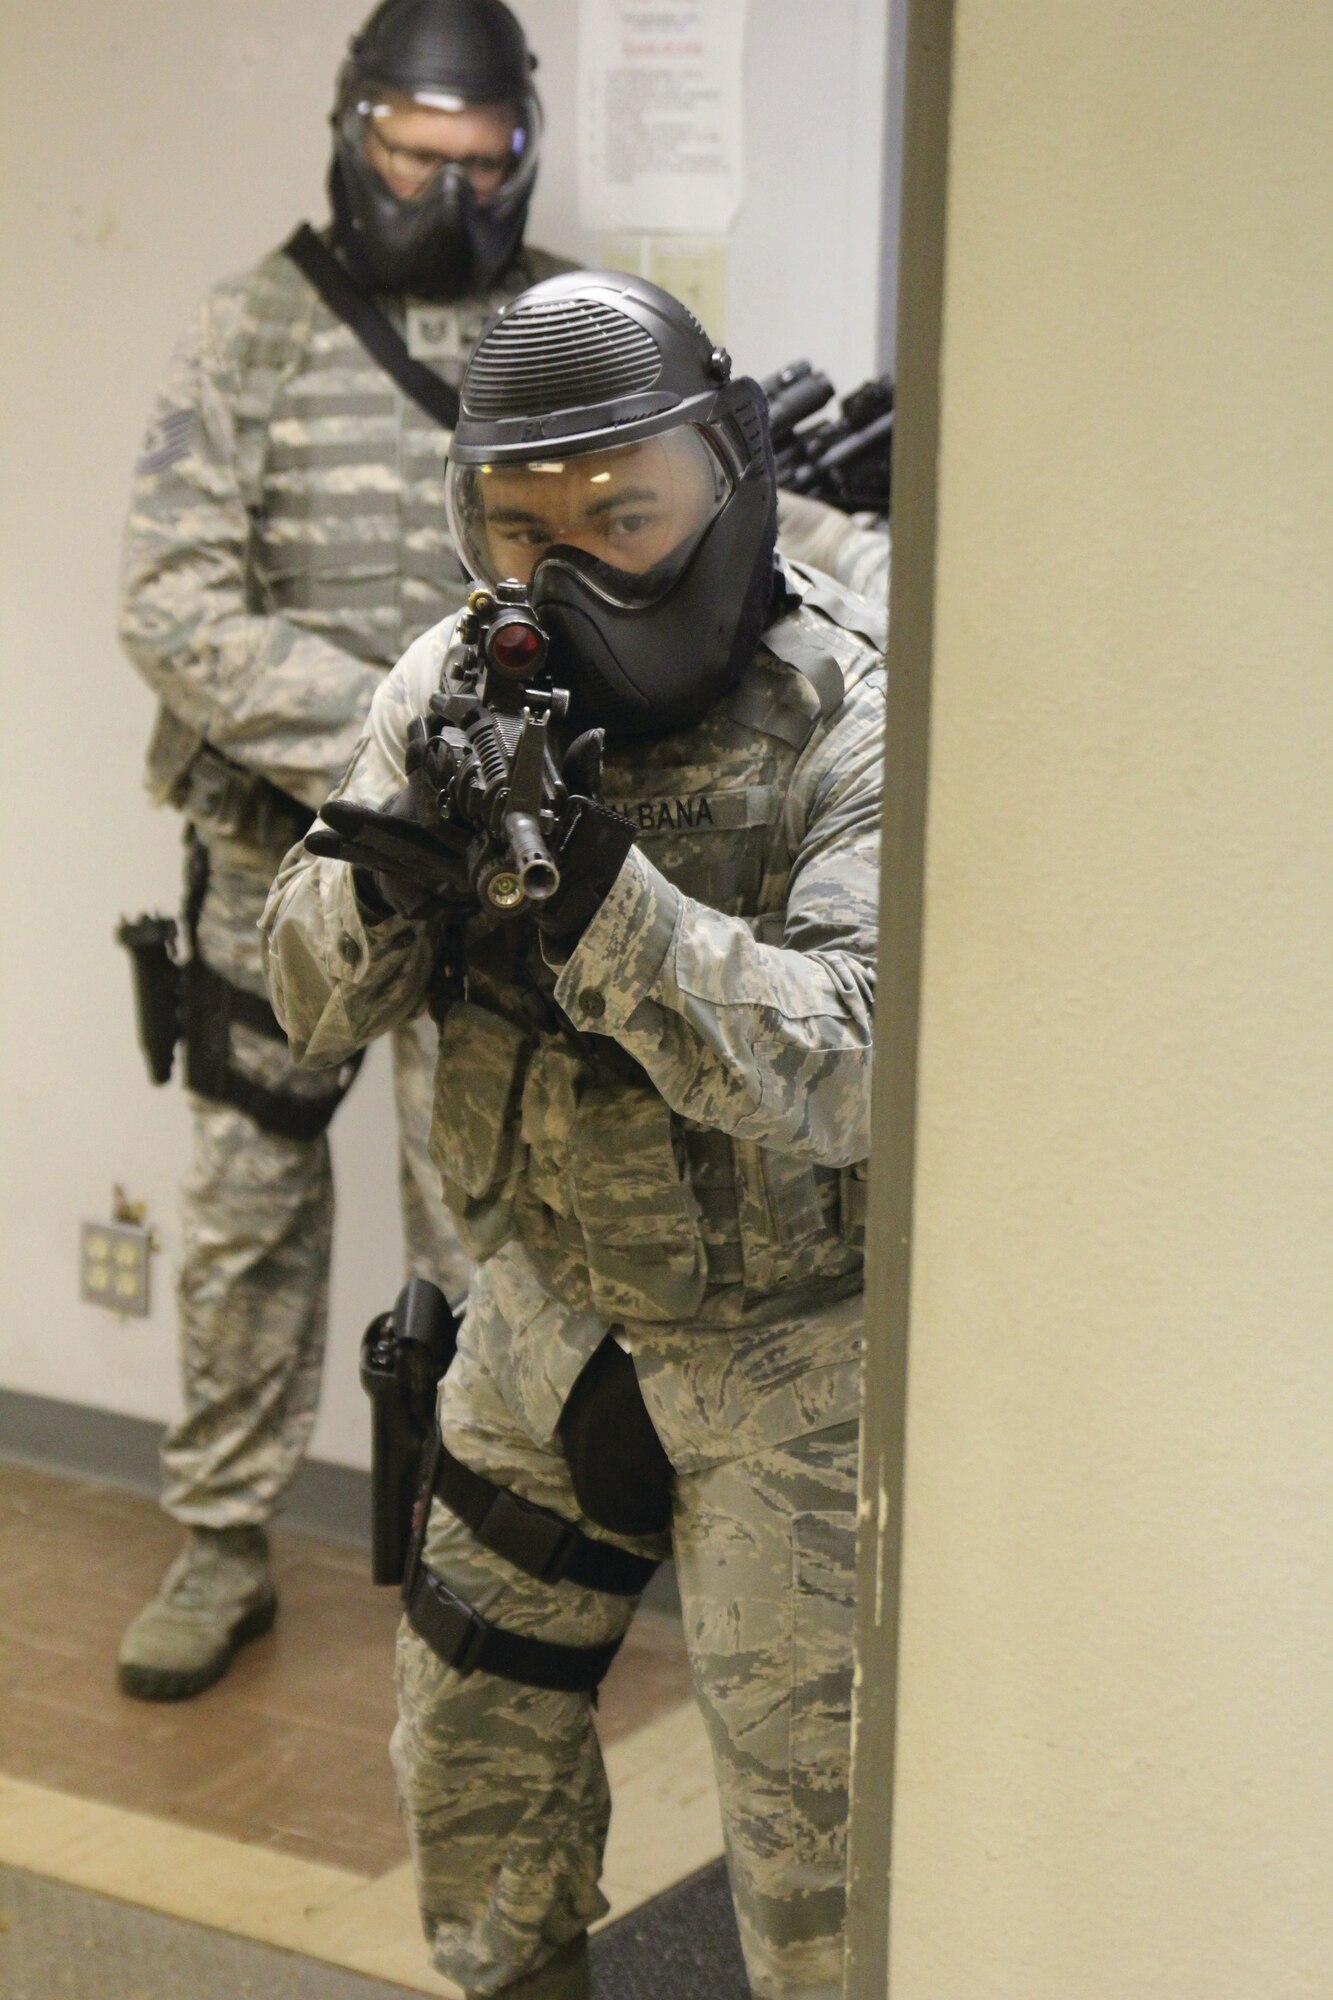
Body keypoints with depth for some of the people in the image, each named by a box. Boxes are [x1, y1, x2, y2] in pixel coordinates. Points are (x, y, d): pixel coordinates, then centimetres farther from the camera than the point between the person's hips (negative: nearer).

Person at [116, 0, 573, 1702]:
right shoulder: (256, 328, -2)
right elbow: (173, 606, -9)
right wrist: (385, 729, -18)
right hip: (272, 853, 1)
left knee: (483, 1229, 4)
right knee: (244, 1212, 10)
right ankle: (221, 1550, 25)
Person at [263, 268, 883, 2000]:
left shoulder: (856, 724, -21)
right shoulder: (463, 684, -5)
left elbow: (840, 1078, -31)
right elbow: (316, 1007, -5)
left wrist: (596, 884, -40)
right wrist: (400, 863, -27)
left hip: (785, 1342, -5)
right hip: (547, 1316, 5)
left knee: (811, 1809, 3)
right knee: (475, 1746, 19)